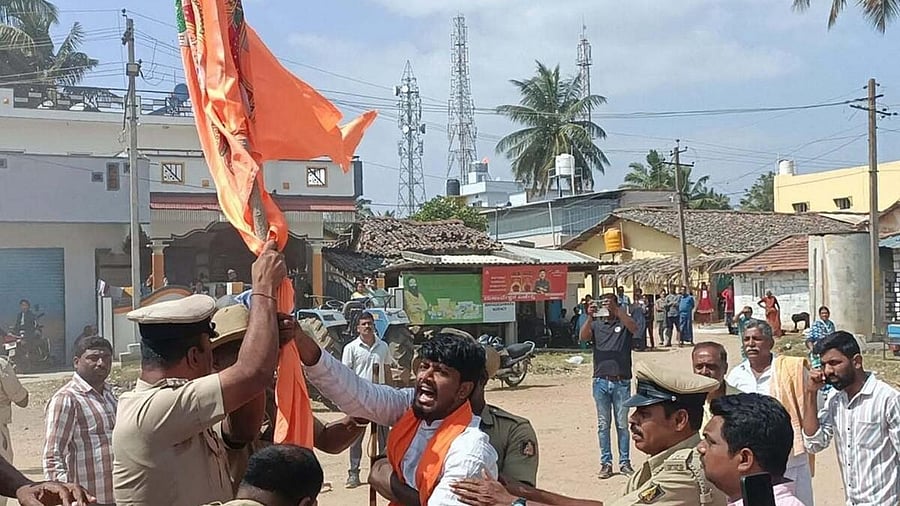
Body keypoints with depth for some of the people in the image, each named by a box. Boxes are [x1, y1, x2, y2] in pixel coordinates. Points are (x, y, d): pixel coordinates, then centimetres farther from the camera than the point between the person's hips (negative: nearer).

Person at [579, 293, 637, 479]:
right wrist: (590, 317, -25)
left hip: (621, 381, -1)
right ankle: (606, 463, 12)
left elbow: (634, 328, -18)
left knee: (622, 424, 5)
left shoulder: (624, 322, 5)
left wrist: (616, 310, -28)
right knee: (603, 425, 6)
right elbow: (583, 337, -9)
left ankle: (625, 462, 12)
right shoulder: (596, 324, 9)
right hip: (601, 381, 2)